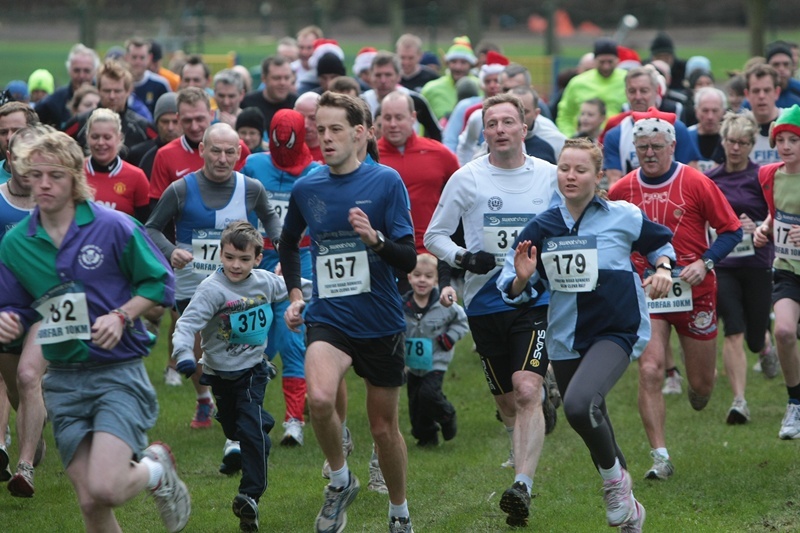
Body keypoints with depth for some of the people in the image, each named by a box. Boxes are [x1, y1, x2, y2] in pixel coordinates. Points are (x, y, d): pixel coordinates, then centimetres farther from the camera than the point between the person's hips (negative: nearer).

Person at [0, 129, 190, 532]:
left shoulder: (114, 227, -7)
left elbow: (160, 283, 0)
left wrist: (122, 316, -15)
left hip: (120, 373, -4)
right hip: (63, 381, 4)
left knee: (106, 490, -19)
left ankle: (157, 468, 13)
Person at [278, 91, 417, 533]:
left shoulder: (386, 182, -7)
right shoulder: (306, 189, 3)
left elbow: (408, 260, -11)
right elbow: (288, 242, 24)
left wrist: (376, 239, -29)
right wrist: (294, 294, 15)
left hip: (381, 323, -1)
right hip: (328, 318, 1)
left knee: (384, 426, 9)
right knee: (319, 398, -27)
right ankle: (340, 479, -2)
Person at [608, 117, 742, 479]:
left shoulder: (696, 184, -7)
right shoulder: (622, 190, 1)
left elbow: (732, 231, -3)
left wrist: (705, 263, -16)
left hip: (694, 293, -1)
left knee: (701, 383, 8)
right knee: (649, 372, -16)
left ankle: (699, 389, 47)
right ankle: (660, 458, -11)